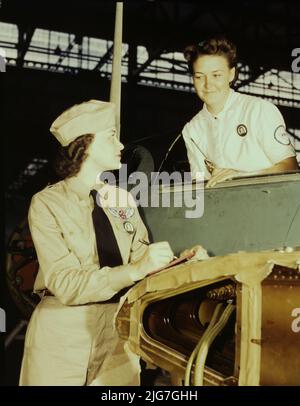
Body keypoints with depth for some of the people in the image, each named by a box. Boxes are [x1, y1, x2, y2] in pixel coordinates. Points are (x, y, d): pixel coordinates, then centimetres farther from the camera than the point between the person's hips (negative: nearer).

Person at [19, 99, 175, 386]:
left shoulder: (122, 199, 6)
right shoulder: (47, 204, -10)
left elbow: (140, 258, 3)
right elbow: (66, 284, -19)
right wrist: (135, 269, -29)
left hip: (119, 326, 4)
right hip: (64, 330, -4)